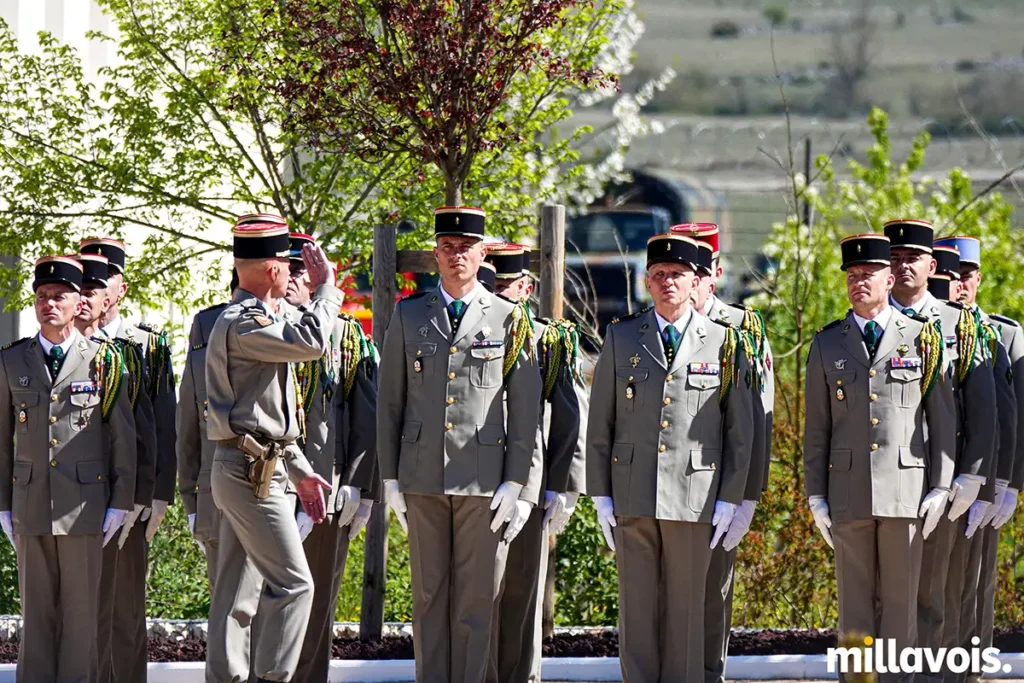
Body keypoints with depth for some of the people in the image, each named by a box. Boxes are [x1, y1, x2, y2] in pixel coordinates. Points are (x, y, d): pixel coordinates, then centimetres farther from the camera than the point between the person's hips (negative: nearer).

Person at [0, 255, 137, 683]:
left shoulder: (103, 361, 2)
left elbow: (123, 437, 3)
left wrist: (120, 503, -1)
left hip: (84, 506, -2)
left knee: (81, 611, 1)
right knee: (35, 610, 5)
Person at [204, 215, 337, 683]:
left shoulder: (251, 320, 19)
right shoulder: (240, 323, -15)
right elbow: (311, 342, -27)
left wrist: (300, 471, 23)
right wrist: (326, 286, -11)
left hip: (253, 470, 10)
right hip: (252, 472, -10)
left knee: (237, 590, 9)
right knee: (293, 584, -9)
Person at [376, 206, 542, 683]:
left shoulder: (509, 320, 3)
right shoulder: (408, 317, 9)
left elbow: (526, 410, 2)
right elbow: (389, 402, 11)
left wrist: (517, 483, -5)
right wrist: (390, 479, 6)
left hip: (484, 480, -2)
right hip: (422, 478, 2)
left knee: (477, 599, 0)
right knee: (429, 595, 5)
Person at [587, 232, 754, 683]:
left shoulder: (723, 344, 4)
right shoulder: (621, 339, 8)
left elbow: (740, 431, 5)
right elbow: (599, 426, 9)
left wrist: (729, 499, -1)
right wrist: (601, 496, 3)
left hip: (694, 499, -1)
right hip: (632, 499, 1)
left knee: (686, 611, 2)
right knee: (636, 608, 3)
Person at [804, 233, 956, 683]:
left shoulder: (922, 339, 5)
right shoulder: (827, 346, 10)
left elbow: (943, 420, 5)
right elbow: (816, 427, 10)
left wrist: (941, 487, -2)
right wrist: (815, 496, 4)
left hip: (906, 491, -1)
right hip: (848, 492, 1)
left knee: (901, 601, 0)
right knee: (854, 604, 3)